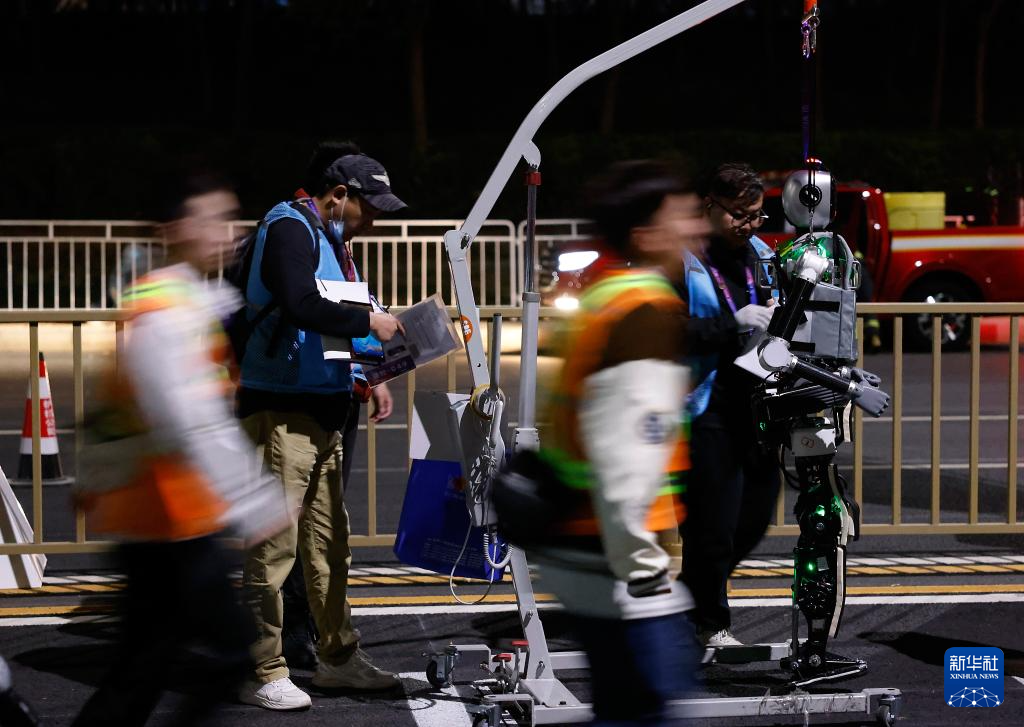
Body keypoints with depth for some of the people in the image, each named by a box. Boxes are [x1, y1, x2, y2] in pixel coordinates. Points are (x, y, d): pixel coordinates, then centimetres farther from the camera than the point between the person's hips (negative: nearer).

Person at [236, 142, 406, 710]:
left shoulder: (330, 240, 18)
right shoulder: (290, 231, -12)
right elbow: (301, 306, -29)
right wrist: (367, 320, -23)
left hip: (321, 416, 10)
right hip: (281, 412, -10)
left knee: (328, 544, 16)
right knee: (274, 546, -7)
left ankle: (339, 657, 25)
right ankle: (262, 674, -2)